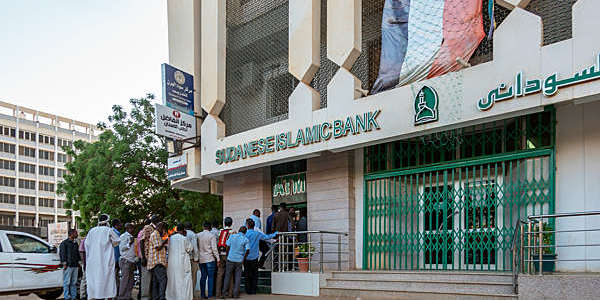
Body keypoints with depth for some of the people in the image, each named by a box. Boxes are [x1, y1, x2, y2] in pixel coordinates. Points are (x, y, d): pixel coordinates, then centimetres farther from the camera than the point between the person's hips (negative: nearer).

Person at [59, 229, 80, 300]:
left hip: (75, 266, 7)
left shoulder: (75, 243, 17)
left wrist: (78, 263, 17)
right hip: (68, 266, -7)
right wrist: (64, 264, -13)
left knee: (74, 282, 8)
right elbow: (62, 253, -7)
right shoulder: (64, 243, -3)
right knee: (67, 282, -3)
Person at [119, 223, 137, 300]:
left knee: (131, 280, 5)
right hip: (125, 261, -8)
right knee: (125, 279, -9)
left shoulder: (131, 237, 21)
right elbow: (121, 248, -10)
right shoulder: (123, 236, -4)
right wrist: (129, 243, -20)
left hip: (131, 261, 8)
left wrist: (135, 259, 21)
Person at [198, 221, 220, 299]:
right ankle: (210, 294, -1)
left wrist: (197, 256, 17)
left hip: (201, 259, 5)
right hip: (210, 259, -4)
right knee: (211, 277, 1)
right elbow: (214, 248, -11)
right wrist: (218, 258, -5)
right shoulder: (212, 236, -9)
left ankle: (203, 294, 11)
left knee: (203, 276, 10)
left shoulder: (198, 235, 4)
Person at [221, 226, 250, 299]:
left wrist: (227, 256, 12)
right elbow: (247, 250, -8)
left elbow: (228, 247, 2)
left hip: (231, 259, 1)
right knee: (237, 277, 7)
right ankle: (235, 294, 8)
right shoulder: (246, 239, -2)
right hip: (239, 260, -1)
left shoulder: (232, 236, 1)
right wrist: (243, 259, 4)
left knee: (228, 276, 9)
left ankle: (223, 293, 7)